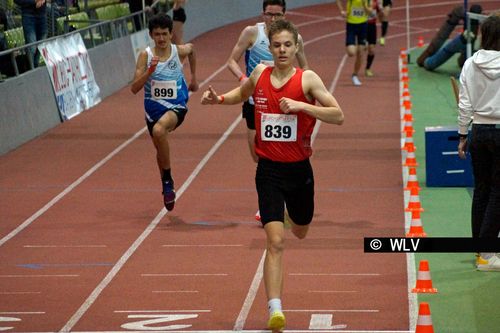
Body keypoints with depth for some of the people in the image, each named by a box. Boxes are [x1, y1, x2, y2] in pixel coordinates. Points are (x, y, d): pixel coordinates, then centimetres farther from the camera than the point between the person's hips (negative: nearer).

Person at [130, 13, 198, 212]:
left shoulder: (180, 52, -7)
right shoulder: (145, 56, -10)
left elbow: (191, 49, 20)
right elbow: (134, 88, -15)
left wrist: (193, 77, 27)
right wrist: (150, 71, -29)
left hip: (176, 107, -3)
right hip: (153, 108, 3)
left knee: (159, 130, -34)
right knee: (160, 149, 18)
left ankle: (168, 179, -17)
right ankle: (167, 187, 43)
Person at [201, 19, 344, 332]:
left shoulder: (307, 79, -9)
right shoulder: (260, 74, 0)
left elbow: (338, 115, -14)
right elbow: (242, 94, 23)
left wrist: (301, 106, -24)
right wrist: (220, 99, 4)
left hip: (299, 169, 0)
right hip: (269, 170, 0)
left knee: (300, 233, 24)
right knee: (275, 241, -14)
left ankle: (293, 214, 62)